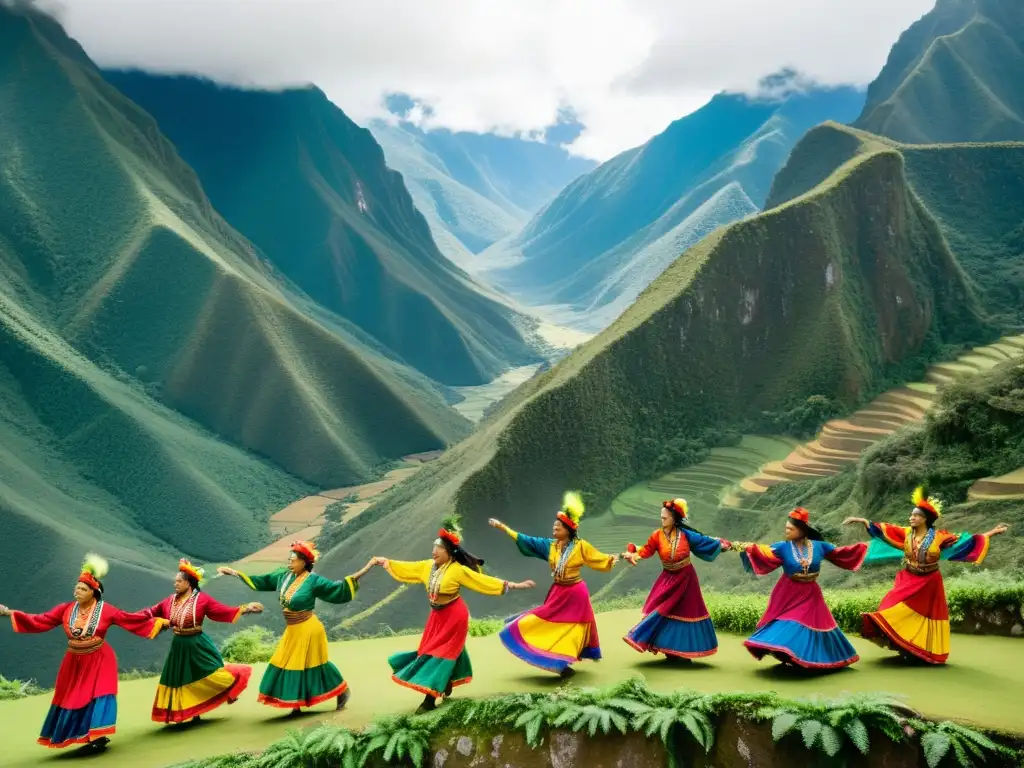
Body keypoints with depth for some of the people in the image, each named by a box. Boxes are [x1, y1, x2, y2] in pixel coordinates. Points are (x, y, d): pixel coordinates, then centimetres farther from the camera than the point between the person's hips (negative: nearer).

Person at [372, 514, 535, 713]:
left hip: (454, 616, -7)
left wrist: (514, 585, -25)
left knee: (441, 654, -5)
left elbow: (484, 580, -21)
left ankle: (431, 698, 1)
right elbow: (405, 568, 11)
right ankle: (446, 684, 37)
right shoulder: (427, 566, -3)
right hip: (437, 616, 7)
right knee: (431, 651, 15)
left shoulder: (459, 570, -21)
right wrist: (385, 562, 16)